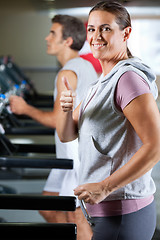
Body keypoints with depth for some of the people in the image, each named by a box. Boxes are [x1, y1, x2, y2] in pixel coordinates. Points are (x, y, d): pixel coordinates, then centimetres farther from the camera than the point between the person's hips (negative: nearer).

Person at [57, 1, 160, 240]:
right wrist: (66, 109, -8)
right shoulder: (103, 81, 15)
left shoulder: (129, 78, -15)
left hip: (123, 215, -10)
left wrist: (105, 187, -23)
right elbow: (66, 135, 14)